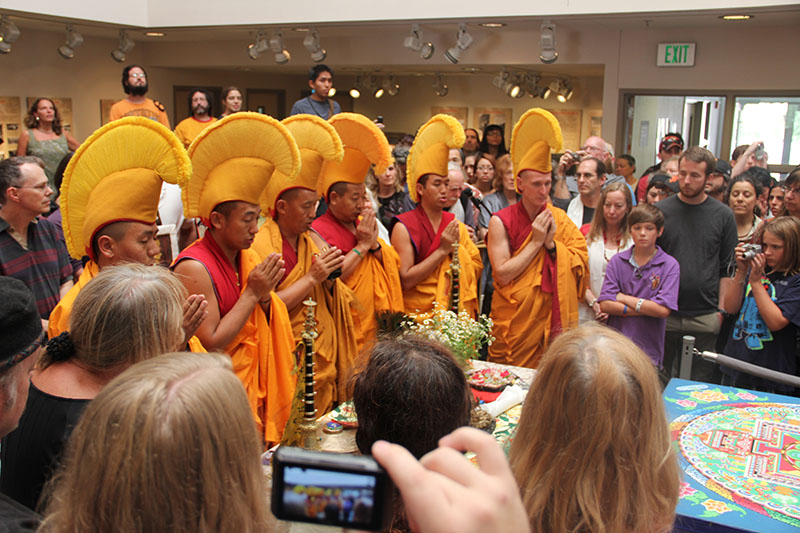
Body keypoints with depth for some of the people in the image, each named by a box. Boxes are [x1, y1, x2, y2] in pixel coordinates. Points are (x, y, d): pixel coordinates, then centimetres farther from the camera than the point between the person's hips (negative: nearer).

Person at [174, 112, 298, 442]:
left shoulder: (246, 258, 5)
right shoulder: (194, 269, -18)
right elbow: (212, 346, -20)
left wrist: (265, 297, -9)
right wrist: (252, 293, -17)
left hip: (251, 387, 7)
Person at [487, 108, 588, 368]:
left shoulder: (560, 218, 4)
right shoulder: (501, 222, -8)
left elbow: (582, 263, 1)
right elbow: (502, 274, -14)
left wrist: (552, 243, -12)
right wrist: (536, 242, -14)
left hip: (553, 317, 3)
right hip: (514, 320, -3)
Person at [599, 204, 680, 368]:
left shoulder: (670, 265, -3)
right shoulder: (617, 261, 4)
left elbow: (663, 310, -13)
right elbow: (605, 304, -5)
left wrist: (623, 298, -6)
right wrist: (644, 309, -11)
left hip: (649, 350, -1)